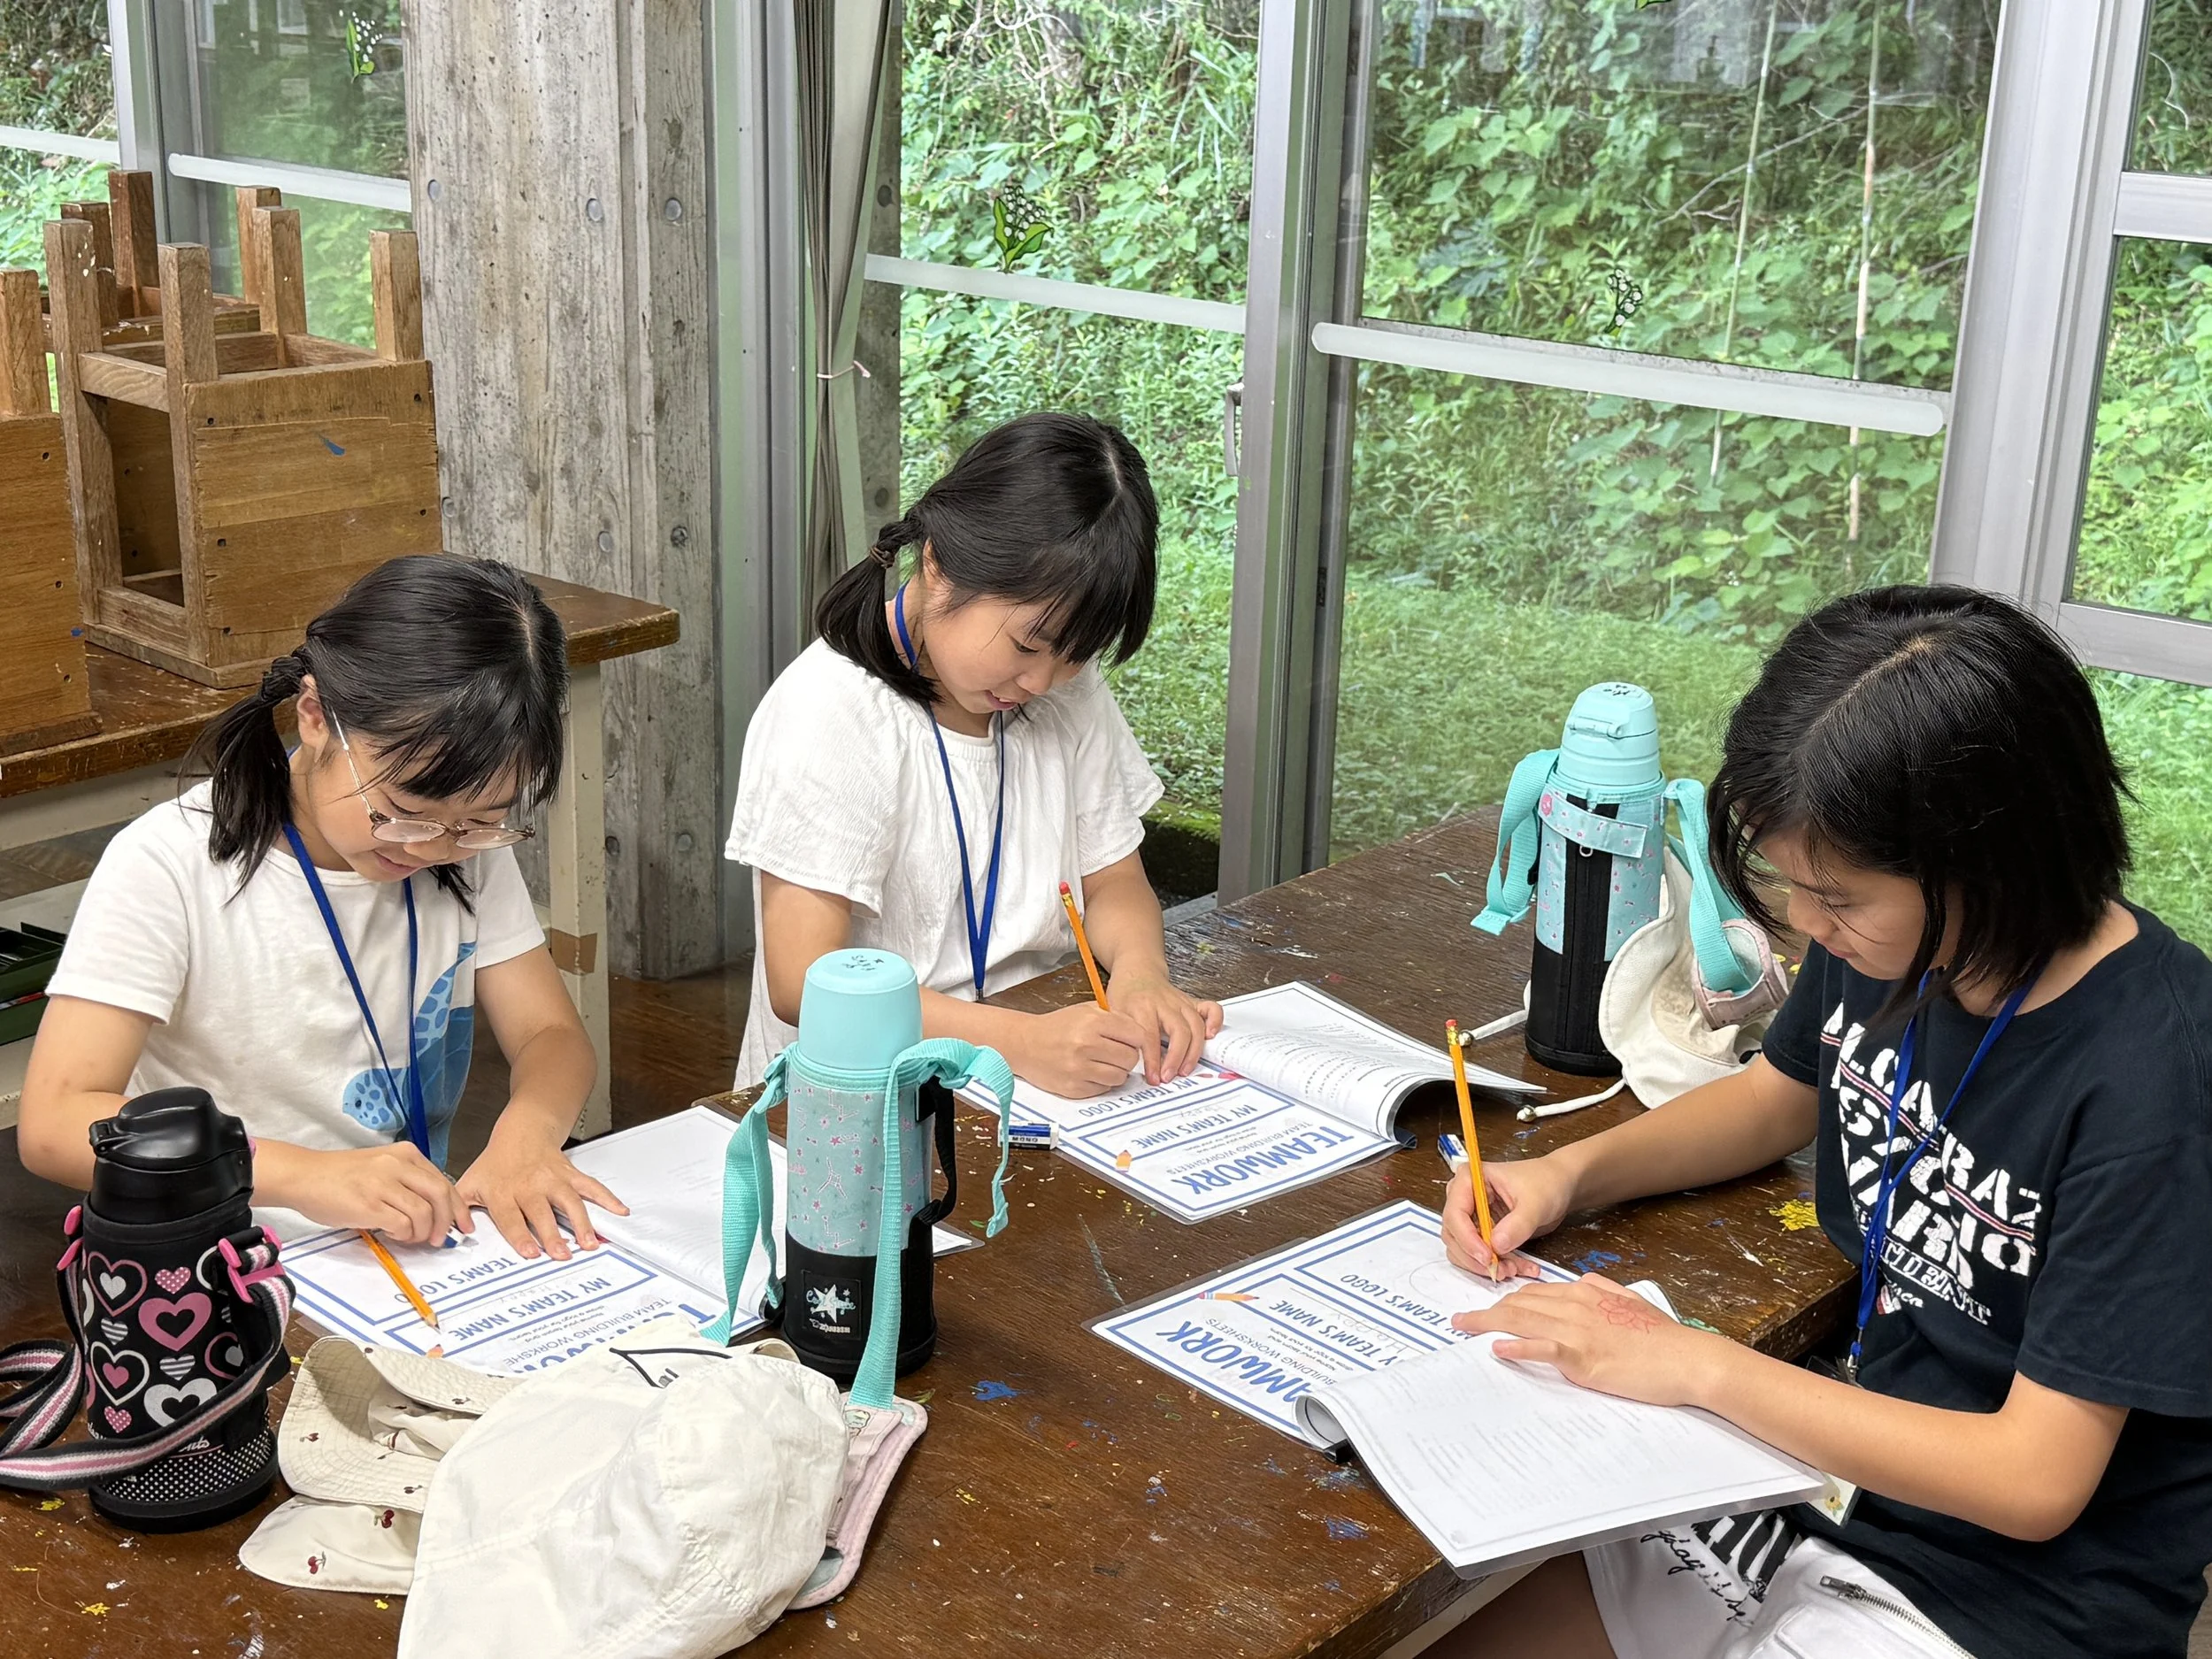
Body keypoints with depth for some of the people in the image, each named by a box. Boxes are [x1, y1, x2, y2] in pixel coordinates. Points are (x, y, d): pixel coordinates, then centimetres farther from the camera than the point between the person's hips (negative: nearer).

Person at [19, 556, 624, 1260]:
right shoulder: (170, 867, -14)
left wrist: (528, 1129, -19)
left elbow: (552, 1037, 4)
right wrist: (307, 1175, -32)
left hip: (418, 1243, 4)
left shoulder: (473, 848, 1)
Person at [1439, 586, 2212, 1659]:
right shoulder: (1890, 941, -7)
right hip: (1834, 1479, 7)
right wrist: (1571, 1173, -2)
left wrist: (1699, 1367, -22)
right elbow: (1779, 1096, 15)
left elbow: (2035, 1480, -24)